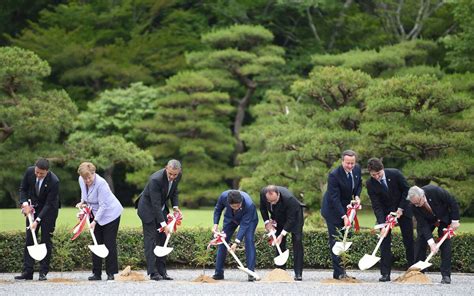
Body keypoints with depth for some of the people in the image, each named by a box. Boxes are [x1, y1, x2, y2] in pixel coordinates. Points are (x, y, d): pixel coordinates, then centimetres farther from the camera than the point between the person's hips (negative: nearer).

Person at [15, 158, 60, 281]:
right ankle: (27, 272, 0)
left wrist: (37, 220, -30)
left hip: (49, 210, -4)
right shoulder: (29, 172, -17)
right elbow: (23, 189, 0)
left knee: (46, 240, -5)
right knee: (29, 239, 0)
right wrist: (24, 204, -16)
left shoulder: (54, 181, -29)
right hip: (33, 208, 4)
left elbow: (49, 204, -25)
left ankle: (43, 272, 1)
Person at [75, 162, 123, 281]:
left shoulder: (101, 183, -28)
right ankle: (96, 273, 8)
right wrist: (83, 202, 2)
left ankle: (111, 273, -4)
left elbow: (103, 205, -25)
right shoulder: (81, 180, -6)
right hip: (95, 214, 7)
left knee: (109, 243, -7)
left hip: (110, 214, -7)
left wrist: (95, 221, -27)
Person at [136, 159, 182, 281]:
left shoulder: (178, 176, -12)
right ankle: (153, 272, -12)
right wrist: (163, 224, -34)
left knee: (162, 239, 4)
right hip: (148, 209, -7)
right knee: (151, 239, -10)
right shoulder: (156, 179, -33)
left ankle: (162, 271, 7)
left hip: (161, 209, 7)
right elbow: (155, 204, -33)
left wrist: (175, 206, -4)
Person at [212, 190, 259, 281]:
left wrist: (236, 242, -41)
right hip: (230, 218, 3)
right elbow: (218, 209, -9)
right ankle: (218, 273, 5)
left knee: (249, 240, -21)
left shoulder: (249, 204, -43)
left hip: (249, 219, -3)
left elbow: (244, 225, -36)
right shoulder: (224, 196, -33)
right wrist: (215, 224, -19)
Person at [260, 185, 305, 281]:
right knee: (279, 244, 0)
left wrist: (282, 234, -33)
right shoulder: (263, 193, -26)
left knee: (297, 241, -13)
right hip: (280, 217, 5)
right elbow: (263, 208, -4)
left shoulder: (288, 198, -41)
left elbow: (291, 219, -32)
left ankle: (298, 274, -14)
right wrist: (267, 222, -13)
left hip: (294, 215, -5)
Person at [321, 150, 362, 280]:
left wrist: (357, 196, -6)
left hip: (346, 208, 7)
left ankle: (340, 271, 10)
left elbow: (359, 184, 15)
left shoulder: (357, 169, -6)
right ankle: (339, 272, -9)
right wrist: (343, 216, -32)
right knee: (336, 240, -8)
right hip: (333, 210, -7)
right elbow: (334, 198, -27)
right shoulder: (334, 175, -27)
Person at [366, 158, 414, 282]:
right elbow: (376, 205, -18)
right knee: (385, 241, -9)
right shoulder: (370, 184, -18)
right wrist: (382, 223, -29)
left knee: (409, 240, 5)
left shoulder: (395, 174, -20)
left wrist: (401, 208, -14)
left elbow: (407, 190, -9)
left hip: (403, 210, 0)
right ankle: (385, 273, -9)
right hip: (385, 213, 0)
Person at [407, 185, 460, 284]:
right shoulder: (414, 207, -29)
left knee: (445, 243, -11)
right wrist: (431, 242, -35)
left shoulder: (435, 191, -37)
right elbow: (423, 225, -28)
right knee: (420, 242, -7)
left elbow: (453, 203, -23)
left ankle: (446, 275, -10)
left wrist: (455, 220, -20)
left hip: (444, 217, -2)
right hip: (427, 220, 2)